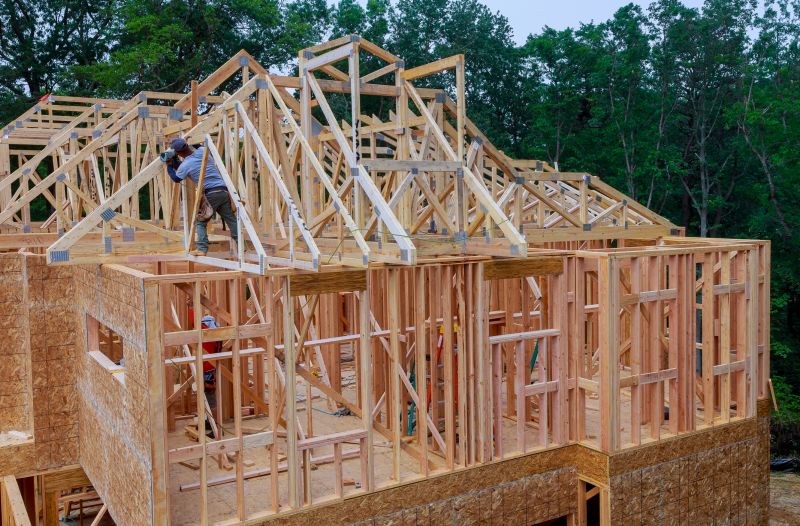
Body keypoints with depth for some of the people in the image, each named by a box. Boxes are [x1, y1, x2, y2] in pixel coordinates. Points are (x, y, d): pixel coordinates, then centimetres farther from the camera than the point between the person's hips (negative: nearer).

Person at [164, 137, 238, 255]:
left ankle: (202, 249, 3)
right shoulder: (203, 151, 7)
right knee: (231, 220, 6)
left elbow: (176, 178, 14)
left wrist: (169, 166, 25)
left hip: (210, 194, -4)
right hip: (223, 191, 5)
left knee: (201, 222, 9)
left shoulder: (185, 165, -5)